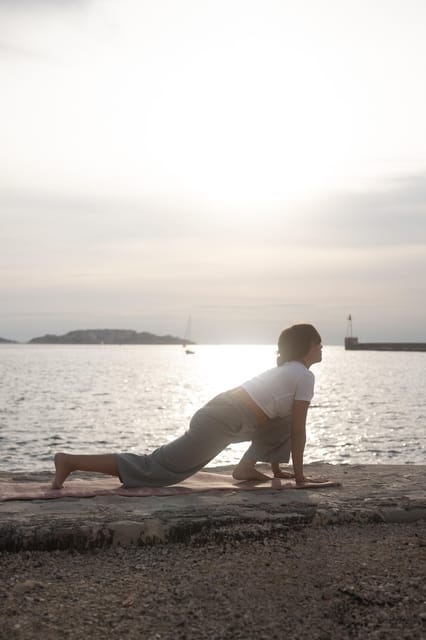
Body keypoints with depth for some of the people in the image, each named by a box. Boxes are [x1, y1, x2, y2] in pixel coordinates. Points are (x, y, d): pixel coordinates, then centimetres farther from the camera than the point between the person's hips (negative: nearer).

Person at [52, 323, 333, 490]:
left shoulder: (286, 369, 25)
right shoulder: (304, 376, -2)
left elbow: (287, 428, 32)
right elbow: (299, 431, -1)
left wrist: (276, 467, 34)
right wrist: (300, 475, 7)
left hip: (219, 409, 9)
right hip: (222, 423, -9)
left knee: (282, 422, 27)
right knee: (155, 467, -9)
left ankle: (246, 467, 17)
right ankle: (71, 461, -11)